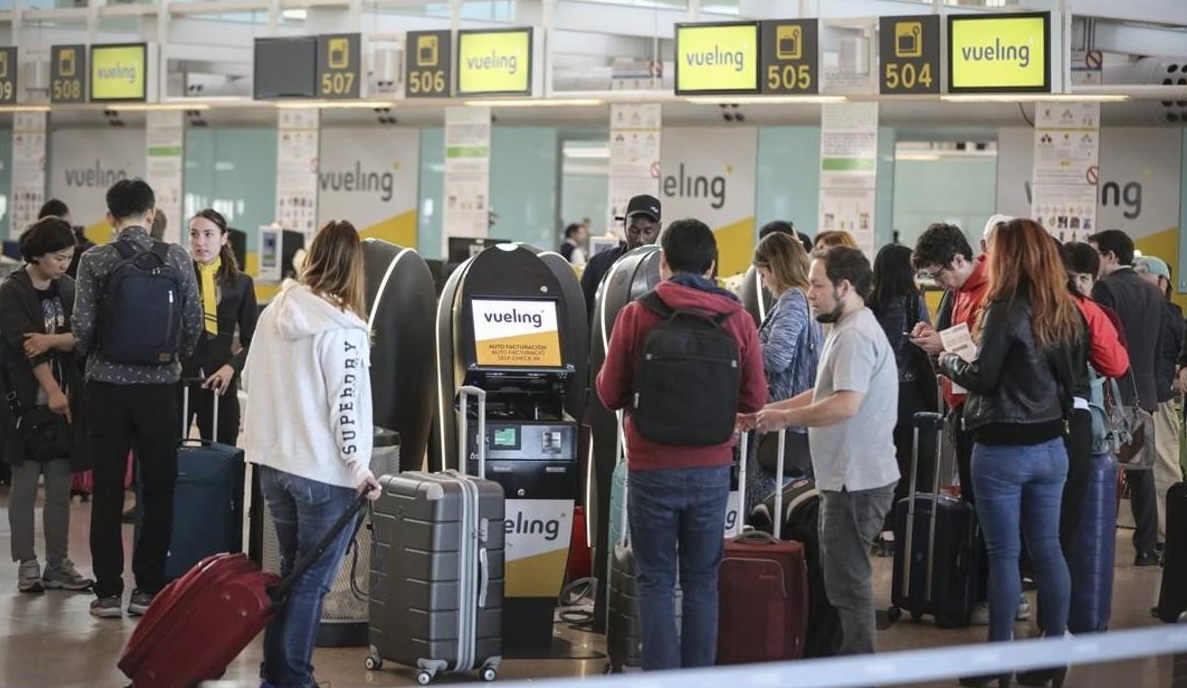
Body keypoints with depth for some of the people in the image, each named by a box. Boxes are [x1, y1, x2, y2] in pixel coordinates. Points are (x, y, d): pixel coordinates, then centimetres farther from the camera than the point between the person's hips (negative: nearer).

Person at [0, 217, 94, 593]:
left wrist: (51, 340, -20)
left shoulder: (68, 289, 8)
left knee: (60, 487, 6)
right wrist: (52, 391, -21)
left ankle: (58, 564, 12)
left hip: (64, 401, 4)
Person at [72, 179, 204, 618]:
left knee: (107, 492, 6)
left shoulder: (95, 261, -6)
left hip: (107, 385, 0)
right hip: (159, 386, 0)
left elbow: (82, 326, -9)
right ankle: (148, 589, 10)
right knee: (158, 491, 10)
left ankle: (108, 592, 7)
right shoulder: (175, 258, -3)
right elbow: (194, 323, -2)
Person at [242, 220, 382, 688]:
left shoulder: (274, 313, 5)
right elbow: (344, 404, -18)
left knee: (292, 569, 18)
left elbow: (250, 381, 15)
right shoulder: (343, 329, -14)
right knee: (313, 579, 3)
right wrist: (358, 466, -12)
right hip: (324, 470, -7)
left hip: (273, 461, 7)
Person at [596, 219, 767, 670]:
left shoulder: (637, 315, -7)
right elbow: (754, 400, 2)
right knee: (702, 583, 10)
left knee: (656, 582, 6)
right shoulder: (737, 319, -2)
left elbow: (610, 394, -2)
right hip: (712, 468, 2)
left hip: (653, 468, -2)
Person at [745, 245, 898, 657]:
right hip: (848, 479, 11)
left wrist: (785, 417, -17)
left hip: (857, 482, -11)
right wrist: (766, 411, 15)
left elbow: (846, 404, -28)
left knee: (848, 582, -7)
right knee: (839, 577, 17)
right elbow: (824, 394, 23)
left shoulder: (855, 336, -18)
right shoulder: (850, 330, 18)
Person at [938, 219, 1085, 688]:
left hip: (1003, 450, -6)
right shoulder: (1068, 313, 6)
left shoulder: (1006, 310, -16)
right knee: (1047, 548, 12)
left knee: (1004, 554, 0)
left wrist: (948, 360, 4)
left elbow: (981, 378, -14)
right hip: (1050, 445, 7)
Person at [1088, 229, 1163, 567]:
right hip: (1145, 391, 7)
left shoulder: (1106, 289, -12)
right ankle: (1146, 547, 10)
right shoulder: (1153, 292, 10)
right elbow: (1159, 346, 13)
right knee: (1141, 472, 10)